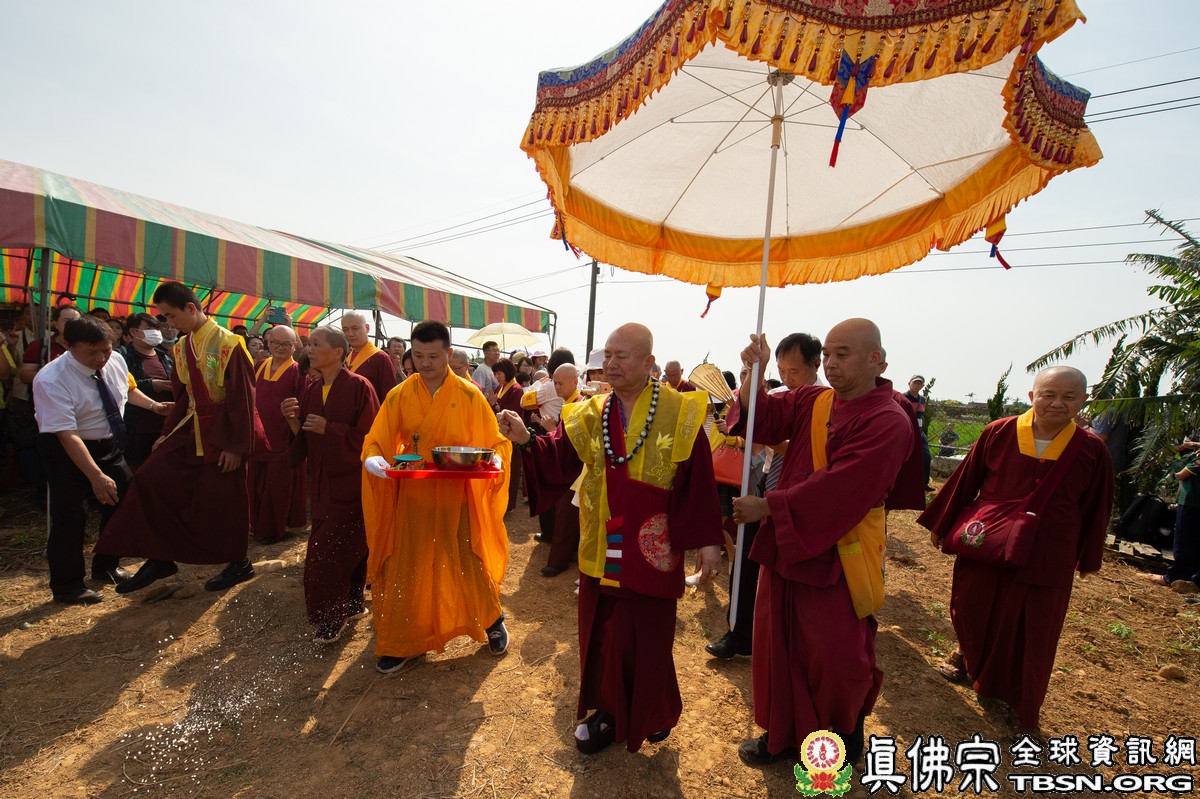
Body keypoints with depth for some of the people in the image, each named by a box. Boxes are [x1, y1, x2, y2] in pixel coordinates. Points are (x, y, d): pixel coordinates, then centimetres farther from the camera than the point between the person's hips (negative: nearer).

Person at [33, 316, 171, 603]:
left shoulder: (116, 361, -8)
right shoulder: (51, 381, -27)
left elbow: (128, 389, 17)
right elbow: (67, 435, -31)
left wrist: (154, 405, 0)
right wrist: (96, 476, -37)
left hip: (109, 445, 7)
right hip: (69, 452, -6)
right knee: (70, 517, -3)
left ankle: (106, 567, 35)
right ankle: (66, 586, 17)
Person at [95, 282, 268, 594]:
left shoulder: (228, 343, -16)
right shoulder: (181, 347, 7)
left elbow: (242, 398, -18)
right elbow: (182, 396, 16)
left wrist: (236, 445, -19)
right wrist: (167, 433, 13)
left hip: (222, 433, -7)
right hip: (191, 430, 7)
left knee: (222, 500, 2)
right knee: (150, 480, 1)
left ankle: (238, 563, 22)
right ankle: (159, 558, 13)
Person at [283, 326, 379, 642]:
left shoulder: (358, 386, -12)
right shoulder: (310, 390, 8)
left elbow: (370, 436, -16)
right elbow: (303, 439, 10)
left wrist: (329, 428, -19)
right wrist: (292, 420, -9)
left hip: (352, 481, -6)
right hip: (323, 480, 6)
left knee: (328, 552, -5)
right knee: (348, 547, 12)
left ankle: (333, 615, 10)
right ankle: (352, 603, 28)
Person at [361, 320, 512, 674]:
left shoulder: (470, 396, -6)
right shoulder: (399, 397, -1)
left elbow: (495, 443, -3)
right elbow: (376, 442, 0)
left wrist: (494, 459, -25)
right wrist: (373, 459, -22)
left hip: (456, 498, -2)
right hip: (411, 498, 2)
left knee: (466, 563, 5)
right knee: (407, 568, 8)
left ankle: (492, 619, 32)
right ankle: (405, 641, 28)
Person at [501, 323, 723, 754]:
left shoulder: (679, 412, -9)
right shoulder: (589, 414, 1)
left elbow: (699, 482, -8)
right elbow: (559, 459, -10)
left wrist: (708, 541, -9)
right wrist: (527, 439, -28)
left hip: (652, 549, -3)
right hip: (601, 550, 3)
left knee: (647, 636, 11)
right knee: (601, 632, 14)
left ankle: (652, 714, 39)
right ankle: (607, 710, 38)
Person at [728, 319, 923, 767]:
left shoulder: (888, 423, -15)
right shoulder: (810, 401, 4)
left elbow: (838, 489, -23)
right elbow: (760, 419, -3)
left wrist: (767, 506, -21)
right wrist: (754, 373, -19)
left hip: (837, 558, -5)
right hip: (784, 545, 6)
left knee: (836, 659, 9)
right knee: (778, 646, 14)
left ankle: (849, 726, 40)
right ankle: (784, 734, 34)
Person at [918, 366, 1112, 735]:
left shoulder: (1092, 450, -7)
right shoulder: (999, 434, -10)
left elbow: (1095, 508, 4)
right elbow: (965, 480, -2)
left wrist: (1087, 558, 11)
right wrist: (940, 525, 4)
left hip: (1047, 559, 0)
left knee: (1032, 633, 10)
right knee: (972, 609, 15)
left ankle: (1022, 707, 33)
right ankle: (968, 654, 49)